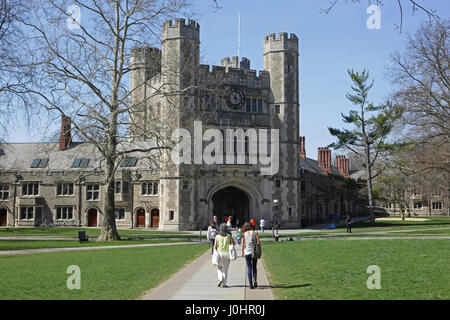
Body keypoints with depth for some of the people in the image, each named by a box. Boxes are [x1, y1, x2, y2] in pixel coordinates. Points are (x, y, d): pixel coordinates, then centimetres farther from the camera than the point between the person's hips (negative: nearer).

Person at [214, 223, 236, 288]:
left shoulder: (217, 236, -5)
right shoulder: (229, 236, -5)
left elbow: (215, 246, -4)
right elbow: (233, 244, 6)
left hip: (219, 253, 0)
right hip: (227, 253, 0)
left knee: (219, 268, 19)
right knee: (225, 269, 8)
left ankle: (220, 279, -3)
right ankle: (223, 284, 7)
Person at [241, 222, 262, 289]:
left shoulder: (244, 234, 0)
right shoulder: (255, 233, 0)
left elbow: (243, 244, -1)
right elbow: (258, 243, -5)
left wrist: (242, 252, 11)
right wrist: (260, 251, 3)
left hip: (247, 252, 0)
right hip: (254, 252, 0)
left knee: (249, 268, 6)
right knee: (254, 267, 14)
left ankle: (250, 284, 1)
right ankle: (255, 280, -7)